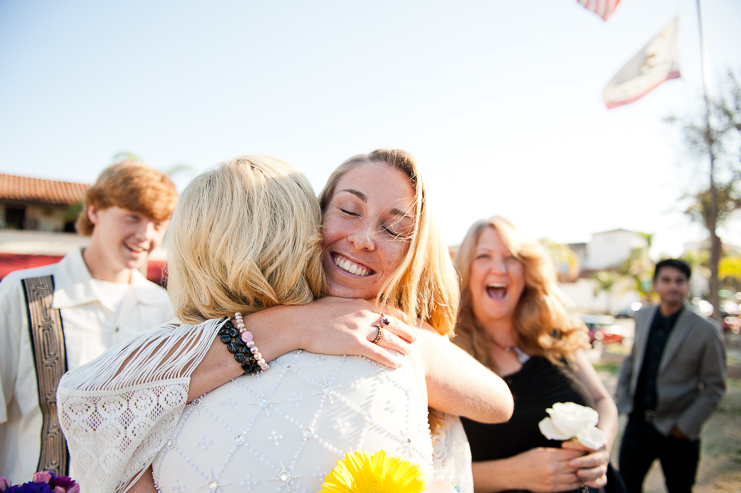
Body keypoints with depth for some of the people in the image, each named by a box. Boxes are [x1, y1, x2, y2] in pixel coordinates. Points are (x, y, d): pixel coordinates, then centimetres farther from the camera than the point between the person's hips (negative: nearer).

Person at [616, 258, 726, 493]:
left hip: (676, 432, -3)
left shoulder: (706, 330, -12)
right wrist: (623, 401, 5)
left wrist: (687, 425, -11)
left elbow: (714, 386, -8)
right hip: (638, 420, 4)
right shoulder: (642, 317, 1)